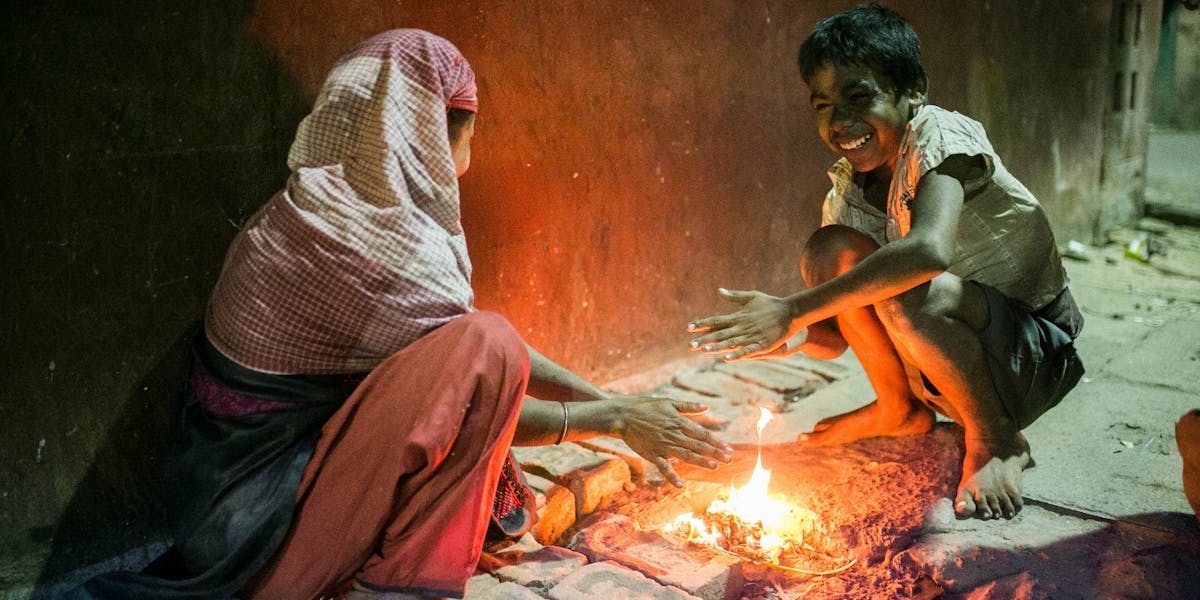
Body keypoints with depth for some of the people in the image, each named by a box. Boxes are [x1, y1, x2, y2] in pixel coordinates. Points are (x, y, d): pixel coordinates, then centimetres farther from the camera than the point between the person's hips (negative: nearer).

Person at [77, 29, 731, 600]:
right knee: (485, 346, -21)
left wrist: (614, 400, 7)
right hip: (259, 521, -9)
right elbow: (472, 397, -12)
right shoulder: (366, 245, -23)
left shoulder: (329, 210, 5)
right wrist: (614, 419, -1)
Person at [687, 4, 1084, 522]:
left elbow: (929, 249, -43)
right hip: (944, 370, 6)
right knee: (832, 250, -14)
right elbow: (835, 339, 0)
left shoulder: (937, 136, -21)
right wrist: (796, 335, -25)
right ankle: (899, 410, 4)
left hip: (1037, 357, -6)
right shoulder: (847, 191, -1)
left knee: (909, 291, -36)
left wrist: (793, 310, -43)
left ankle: (994, 438, -11)